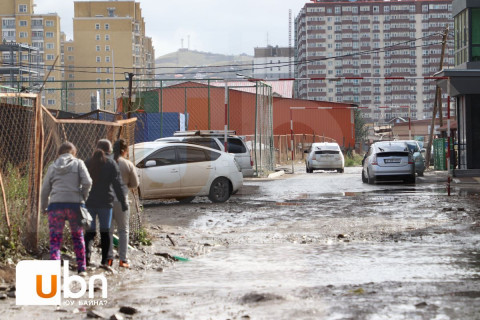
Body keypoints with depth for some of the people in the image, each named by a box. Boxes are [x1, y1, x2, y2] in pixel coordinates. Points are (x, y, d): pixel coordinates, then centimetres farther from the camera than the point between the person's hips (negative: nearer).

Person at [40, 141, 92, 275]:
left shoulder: (52, 167, 12)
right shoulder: (78, 163, 7)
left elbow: (45, 190, 12)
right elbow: (87, 182, -6)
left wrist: (44, 207, 22)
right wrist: (83, 198, 7)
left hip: (56, 204, 0)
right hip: (75, 204, 0)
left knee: (55, 239, 2)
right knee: (78, 237, 17)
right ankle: (81, 268, 19)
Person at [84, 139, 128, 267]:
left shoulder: (88, 163, 6)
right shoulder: (111, 163, -4)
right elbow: (117, 184, -7)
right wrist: (123, 202, -4)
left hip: (89, 202, 2)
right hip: (105, 202, -2)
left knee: (90, 231, 7)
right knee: (105, 231, 6)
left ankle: (87, 252, -17)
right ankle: (104, 260, 6)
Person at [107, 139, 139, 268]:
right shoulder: (128, 164, -5)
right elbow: (135, 184, 2)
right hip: (121, 199, -1)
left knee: (108, 229, 10)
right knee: (123, 230, 8)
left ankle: (109, 258, 6)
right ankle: (122, 259, 3)